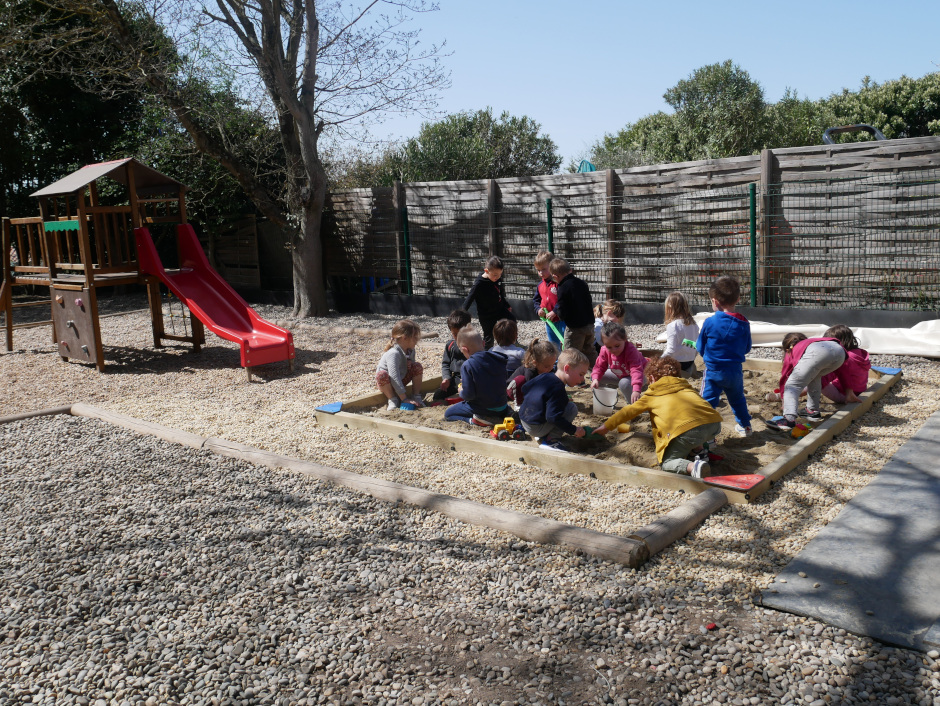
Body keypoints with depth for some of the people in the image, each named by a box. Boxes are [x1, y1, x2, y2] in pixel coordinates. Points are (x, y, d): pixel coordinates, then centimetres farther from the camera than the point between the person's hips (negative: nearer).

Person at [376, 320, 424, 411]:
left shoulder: (411, 351, -8)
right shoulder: (394, 354, -35)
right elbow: (394, 378, -39)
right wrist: (404, 399, -40)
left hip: (401, 380, 7)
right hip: (386, 383, -7)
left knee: (418, 366, -12)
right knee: (381, 375, -38)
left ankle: (416, 397, -6)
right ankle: (393, 400, -21)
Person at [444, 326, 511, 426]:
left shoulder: (467, 366, -21)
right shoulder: (497, 359, -3)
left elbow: (468, 394, -21)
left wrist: (461, 392, 2)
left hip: (482, 408, -6)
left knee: (448, 414, 12)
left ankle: (473, 420, -8)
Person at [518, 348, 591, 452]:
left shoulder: (545, 376, 4)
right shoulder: (558, 390, -24)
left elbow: (524, 388, 17)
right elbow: (553, 417, -29)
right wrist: (574, 430, -20)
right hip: (536, 428, -9)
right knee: (572, 408, -11)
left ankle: (542, 435, 17)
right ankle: (551, 440, -11)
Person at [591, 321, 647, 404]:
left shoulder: (631, 351, -37)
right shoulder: (605, 350, -20)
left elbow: (636, 370, -47)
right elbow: (600, 366, -10)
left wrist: (636, 390, -61)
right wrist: (595, 379, -32)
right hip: (619, 375, 6)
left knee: (624, 383, -36)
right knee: (599, 377, -6)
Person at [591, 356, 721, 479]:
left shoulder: (651, 394, 22)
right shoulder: (686, 386, 32)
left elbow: (629, 411, 28)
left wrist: (607, 426, 38)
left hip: (686, 430, -5)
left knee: (667, 463, 7)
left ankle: (694, 466, -22)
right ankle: (700, 450, 15)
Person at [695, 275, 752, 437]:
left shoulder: (709, 322, -13)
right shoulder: (743, 324, -3)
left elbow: (700, 348, -3)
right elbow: (747, 348, 7)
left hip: (713, 371, -4)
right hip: (735, 370, 4)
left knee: (708, 401, -1)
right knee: (738, 399, 23)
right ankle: (744, 426, 39)